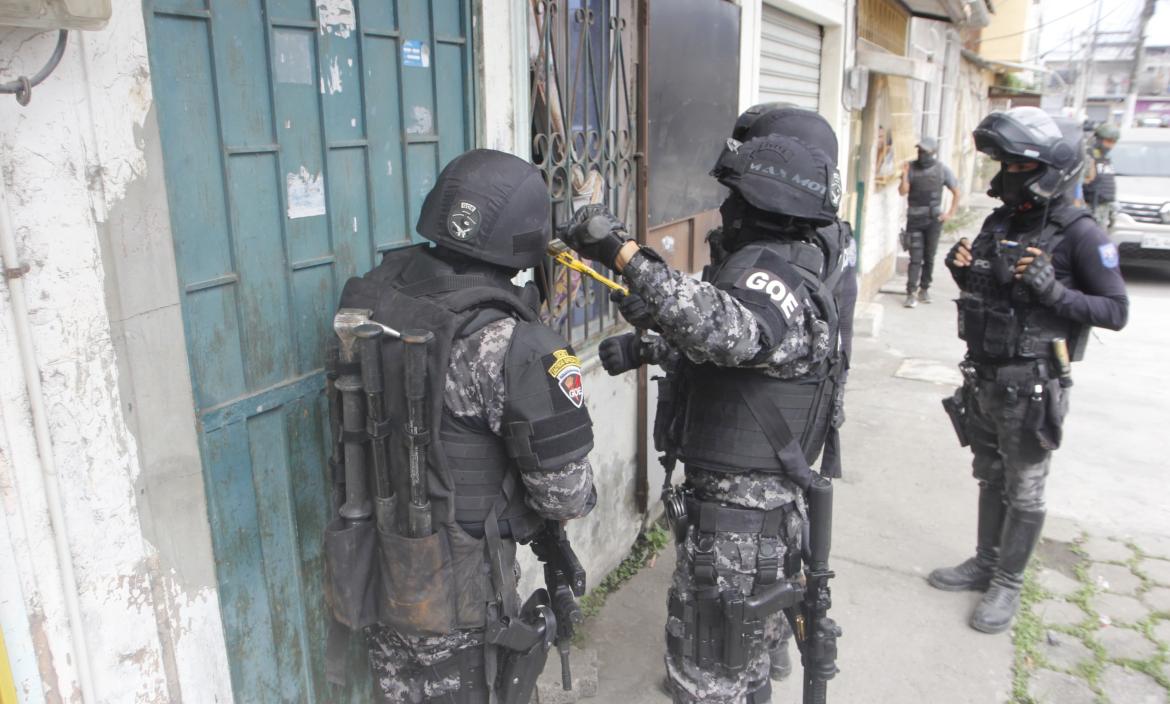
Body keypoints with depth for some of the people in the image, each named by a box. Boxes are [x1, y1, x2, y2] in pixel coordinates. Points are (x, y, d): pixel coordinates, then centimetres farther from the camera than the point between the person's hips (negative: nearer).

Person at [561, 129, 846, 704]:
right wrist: (647, 349, 8)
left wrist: (624, 253, -44)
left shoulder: (771, 274, -23)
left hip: (739, 516, -10)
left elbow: (726, 330, -46)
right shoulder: (786, 267, 10)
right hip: (759, 504, 10)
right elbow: (721, 349, 21)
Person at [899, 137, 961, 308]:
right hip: (914, 218, -1)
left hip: (934, 219, 1)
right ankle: (911, 293, -6)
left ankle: (924, 289, 21)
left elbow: (956, 192, 9)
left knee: (929, 257, 8)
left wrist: (951, 213, 3)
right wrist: (904, 175, -22)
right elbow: (903, 191, -7)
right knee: (915, 258, -5)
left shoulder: (942, 169, 0)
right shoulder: (911, 167, 0)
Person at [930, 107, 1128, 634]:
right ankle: (985, 562, 36)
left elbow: (1116, 311, -13)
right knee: (990, 478, 20)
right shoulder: (998, 223, 6)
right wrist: (964, 272, -4)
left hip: (1032, 386, -6)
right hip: (983, 378, 7)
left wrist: (1053, 291, -27)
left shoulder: (1078, 234, -14)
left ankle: (1008, 583, 22)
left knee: (1024, 491, 8)